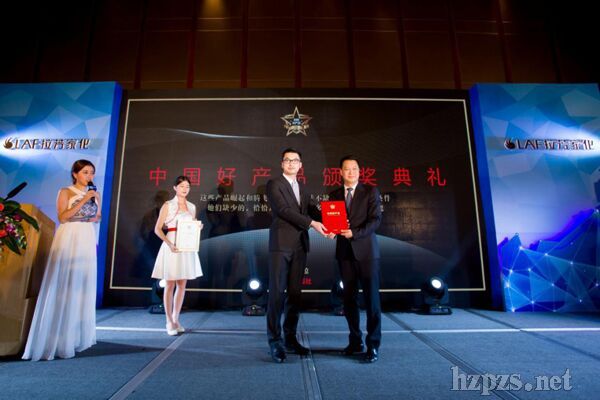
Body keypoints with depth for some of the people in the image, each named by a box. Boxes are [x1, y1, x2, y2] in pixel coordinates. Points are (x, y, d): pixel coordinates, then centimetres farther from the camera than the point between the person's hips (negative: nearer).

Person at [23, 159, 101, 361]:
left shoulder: (95, 194, 12)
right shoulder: (65, 192, -1)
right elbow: (62, 217, -12)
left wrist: (95, 218, 2)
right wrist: (83, 200, -15)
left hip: (87, 241, 5)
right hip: (68, 240, -5)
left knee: (83, 286, 7)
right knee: (62, 285, -5)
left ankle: (77, 335, 18)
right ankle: (57, 338, 2)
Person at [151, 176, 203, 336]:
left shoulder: (192, 207, 12)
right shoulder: (168, 205, -1)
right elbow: (157, 229, -6)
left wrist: (198, 228, -4)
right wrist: (169, 244, -20)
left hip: (187, 249, 5)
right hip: (171, 247, -4)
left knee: (182, 285, 9)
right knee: (170, 285, 2)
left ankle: (176, 320, 21)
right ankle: (169, 322, 12)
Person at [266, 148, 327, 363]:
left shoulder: (302, 188, 20)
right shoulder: (274, 184, 0)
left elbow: (313, 210, 9)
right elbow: (284, 210, -13)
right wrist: (311, 223, -19)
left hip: (300, 246, 6)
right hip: (281, 244, -6)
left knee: (294, 293, 9)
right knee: (277, 293, -3)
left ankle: (290, 339, 18)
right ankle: (275, 341, 7)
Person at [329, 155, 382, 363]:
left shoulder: (370, 191, 1)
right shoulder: (334, 195, 12)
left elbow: (375, 219, -8)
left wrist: (354, 233, -20)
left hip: (366, 250, -3)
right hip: (344, 251, 4)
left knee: (371, 297, -1)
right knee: (349, 298, 8)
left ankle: (373, 345, 9)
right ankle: (355, 341, 21)